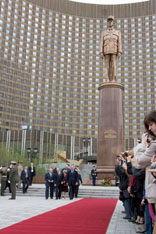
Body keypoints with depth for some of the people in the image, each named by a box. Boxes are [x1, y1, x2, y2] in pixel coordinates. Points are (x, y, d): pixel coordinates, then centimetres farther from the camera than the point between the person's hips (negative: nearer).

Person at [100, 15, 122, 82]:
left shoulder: (118, 32, 13)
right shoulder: (103, 33, 17)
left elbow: (119, 43, 4)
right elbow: (101, 43, 9)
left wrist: (119, 52, -8)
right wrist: (101, 53, -4)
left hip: (114, 51, -1)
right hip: (106, 51, 1)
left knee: (114, 65, -10)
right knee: (107, 66, -5)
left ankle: (114, 81, -11)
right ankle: (108, 81, -5)